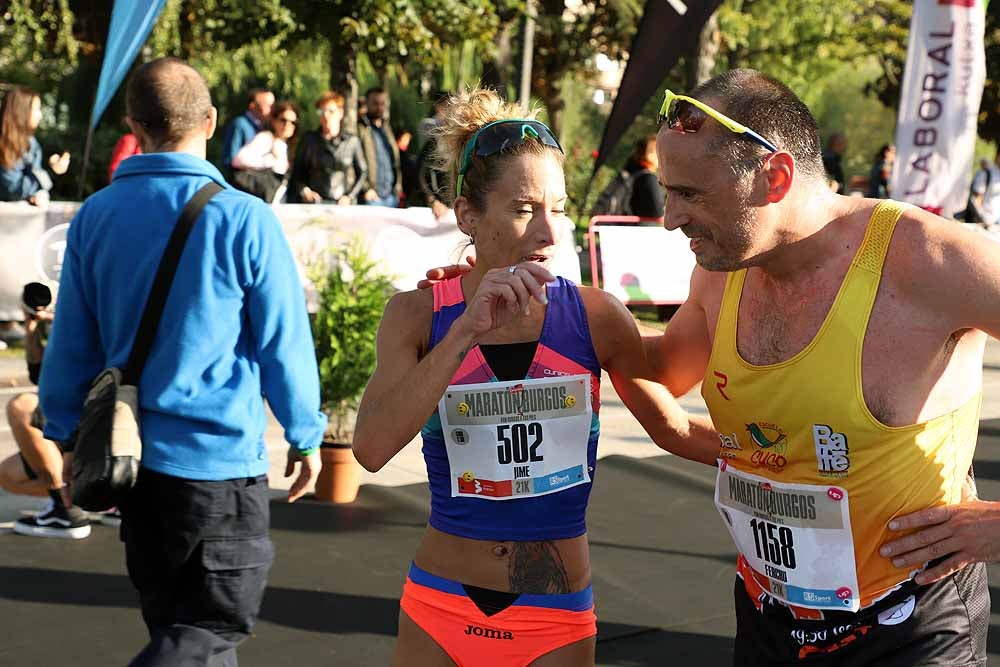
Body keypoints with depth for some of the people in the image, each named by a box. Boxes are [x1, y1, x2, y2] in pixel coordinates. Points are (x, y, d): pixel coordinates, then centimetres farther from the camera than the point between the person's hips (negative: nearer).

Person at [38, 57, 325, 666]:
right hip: (220, 457, -5)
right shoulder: (244, 220, -14)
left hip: (131, 456, 5)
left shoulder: (95, 216, -2)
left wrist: (70, 436, 15)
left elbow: (72, 342, 3)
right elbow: (283, 342, -9)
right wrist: (306, 435, 4)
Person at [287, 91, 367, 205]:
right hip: (315, 203, 0)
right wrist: (304, 190, -3)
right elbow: (297, 173, 14)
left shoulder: (352, 141, 6)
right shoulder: (309, 140, 10)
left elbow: (363, 173, 12)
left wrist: (350, 197, 0)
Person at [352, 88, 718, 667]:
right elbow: (372, 449, -21)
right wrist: (467, 330, -26)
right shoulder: (419, 315, -7)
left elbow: (675, 429, 5)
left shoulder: (595, 317, -8)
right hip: (440, 615, 1)